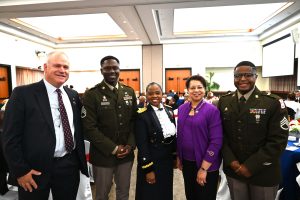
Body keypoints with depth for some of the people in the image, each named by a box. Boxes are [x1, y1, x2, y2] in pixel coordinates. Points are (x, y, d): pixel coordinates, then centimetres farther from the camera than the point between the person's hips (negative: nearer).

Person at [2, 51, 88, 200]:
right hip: (36, 168, -4)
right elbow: (10, 136, -10)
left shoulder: (73, 95, 5)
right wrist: (20, 170, -11)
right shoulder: (23, 93, -10)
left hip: (69, 165, 5)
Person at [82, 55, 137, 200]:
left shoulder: (129, 92, 4)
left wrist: (130, 145, -7)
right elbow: (89, 128, -14)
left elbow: (135, 120, 5)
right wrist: (113, 148, -15)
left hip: (126, 154, 4)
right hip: (103, 155, -3)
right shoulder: (92, 94, -10)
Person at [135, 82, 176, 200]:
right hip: (152, 161, -5)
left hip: (168, 160, 6)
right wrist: (148, 169, -16)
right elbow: (142, 145, -17)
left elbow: (174, 135, 10)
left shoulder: (169, 111, 2)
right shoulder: (142, 115, -17)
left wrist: (175, 156, 10)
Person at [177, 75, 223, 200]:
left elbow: (216, 141, -17)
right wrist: (178, 157, 9)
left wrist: (203, 168, -17)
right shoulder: (182, 109, 0)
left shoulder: (212, 110, -15)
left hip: (205, 165, -4)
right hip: (186, 162, 5)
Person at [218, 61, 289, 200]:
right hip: (233, 170, 3)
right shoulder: (223, 101, -2)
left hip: (263, 173, -2)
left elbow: (278, 141, -13)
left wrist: (251, 166, -15)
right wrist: (231, 161, -9)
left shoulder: (274, 103, -11)